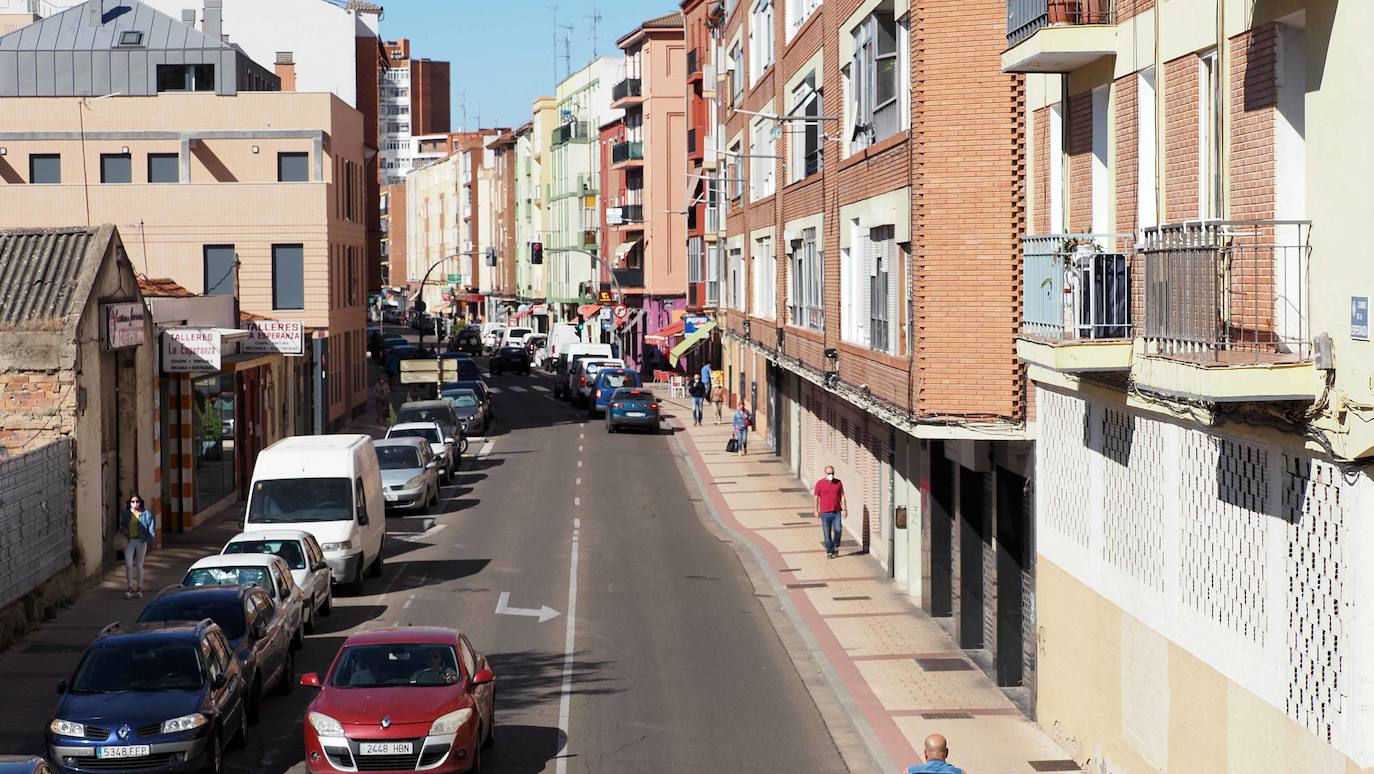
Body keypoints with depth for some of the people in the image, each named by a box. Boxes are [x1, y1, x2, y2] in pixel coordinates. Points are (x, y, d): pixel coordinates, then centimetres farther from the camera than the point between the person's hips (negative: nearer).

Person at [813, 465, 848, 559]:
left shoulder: (838, 483, 5)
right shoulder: (820, 483, -1)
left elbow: (842, 496, 9)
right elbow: (816, 498, 3)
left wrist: (845, 509, 3)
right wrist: (816, 510, 1)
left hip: (837, 512, 1)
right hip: (825, 513, -1)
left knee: (838, 530, -12)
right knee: (827, 533, 1)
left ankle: (836, 547, 12)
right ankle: (829, 551, 12)